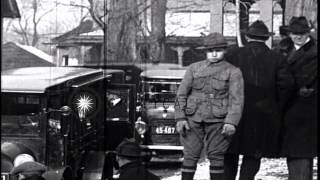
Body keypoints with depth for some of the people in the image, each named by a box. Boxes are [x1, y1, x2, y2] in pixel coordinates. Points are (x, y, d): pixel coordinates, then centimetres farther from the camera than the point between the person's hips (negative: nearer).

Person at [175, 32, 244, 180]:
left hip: (218, 120, -2)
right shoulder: (194, 68, 12)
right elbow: (181, 94, 10)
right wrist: (180, 118, -1)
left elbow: (236, 99, -3)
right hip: (193, 119, 2)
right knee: (190, 156, -1)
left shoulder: (233, 72, 5)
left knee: (216, 156, 0)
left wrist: (231, 122, -15)